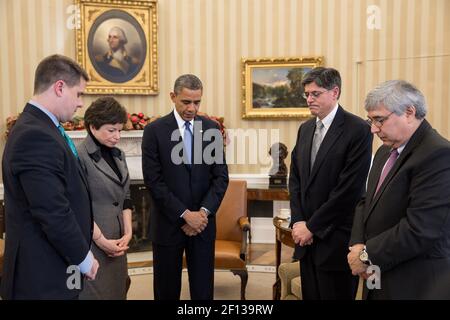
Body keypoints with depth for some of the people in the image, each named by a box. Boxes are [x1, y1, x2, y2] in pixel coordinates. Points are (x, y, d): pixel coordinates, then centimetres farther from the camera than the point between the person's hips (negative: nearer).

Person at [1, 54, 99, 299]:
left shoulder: (38, 128, 8)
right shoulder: (36, 136, -23)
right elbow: (53, 214, -25)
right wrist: (84, 259, -11)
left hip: (53, 269, 9)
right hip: (45, 279, -9)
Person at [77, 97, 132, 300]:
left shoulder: (118, 155, 10)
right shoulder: (79, 157, -13)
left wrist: (128, 233, 2)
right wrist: (101, 241, -13)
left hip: (117, 243, 7)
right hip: (91, 244, -7)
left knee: (116, 291, 13)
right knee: (96, 292, 1)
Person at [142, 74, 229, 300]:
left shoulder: (212, 129, 4)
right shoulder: (154, 130, -5)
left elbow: (221, 176, 2)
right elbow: (153, 180, -10)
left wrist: (204, 212, -10)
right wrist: (184, 214, -13)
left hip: (203, 223, 2)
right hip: (168, 224, -2)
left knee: (203, 290, 9)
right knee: (167, 290, 11)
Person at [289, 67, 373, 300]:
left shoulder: (358, 130, -11)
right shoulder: (305, 128, 11)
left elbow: (349, 188, -16)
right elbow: (295, 178, 11)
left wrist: (312, 226, -12)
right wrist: (298, 221, -2)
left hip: (336, 238, -6)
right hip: (307, 236, 6)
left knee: (335, 294, 5)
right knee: (310, 295, 14)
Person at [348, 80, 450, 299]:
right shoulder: (385, 151, 9)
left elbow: (421, 230, -25)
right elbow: (367, 202, 12)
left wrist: (367, 255, -16)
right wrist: (357, 244, -5)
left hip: (415, 287, -7)